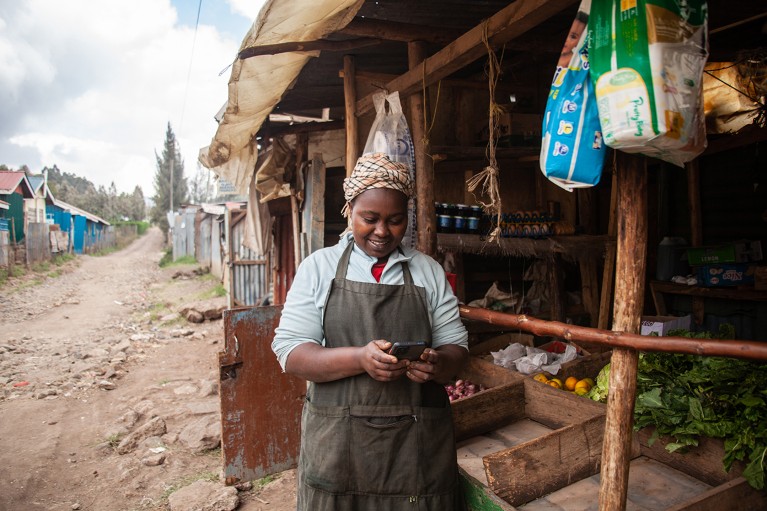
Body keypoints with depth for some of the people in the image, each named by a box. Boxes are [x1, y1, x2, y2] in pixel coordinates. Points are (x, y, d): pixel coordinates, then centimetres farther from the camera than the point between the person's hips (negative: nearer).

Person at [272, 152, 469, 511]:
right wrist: (359, 358, -22)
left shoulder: (428, 271, 5)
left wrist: (437, 364, -18)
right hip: (338, 443, -1)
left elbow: (456, 346, 5)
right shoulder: (318, 267, 0)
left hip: (419, 444, 2)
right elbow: (289, 351, -6)